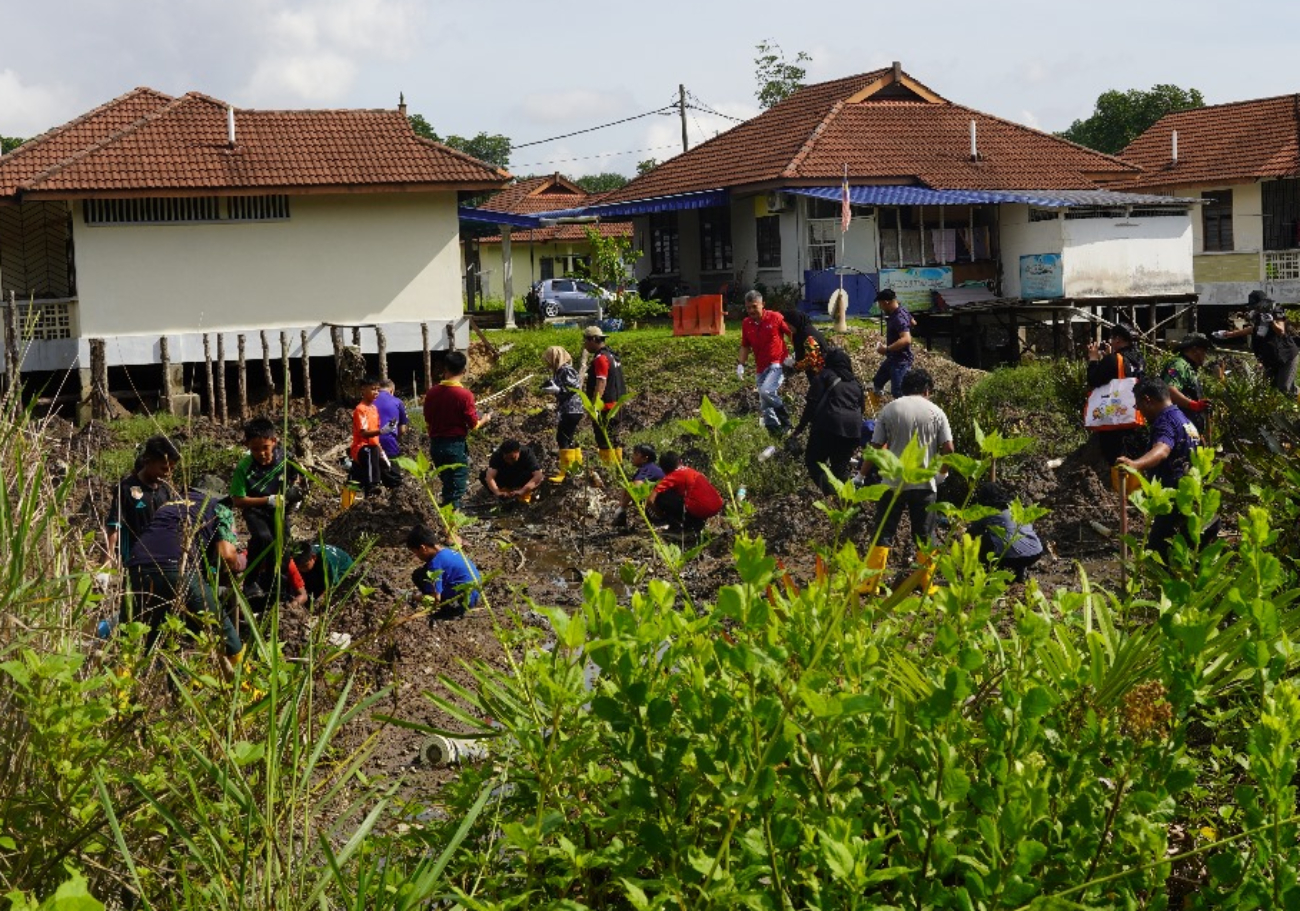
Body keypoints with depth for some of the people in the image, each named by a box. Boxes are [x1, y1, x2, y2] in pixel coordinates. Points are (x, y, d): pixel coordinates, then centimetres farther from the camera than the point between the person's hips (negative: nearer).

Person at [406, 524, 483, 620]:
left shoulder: (436, 562, -17)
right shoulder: (448, 550, 10)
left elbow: (435, 597, -20)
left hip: (463, 599, -10)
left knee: (418, 576, -10)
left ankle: (450, 611, -6)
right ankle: (456, 609, 15)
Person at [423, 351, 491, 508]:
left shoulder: (431, 393, 0)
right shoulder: (465, 395, -15)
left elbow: (427, 422, 9)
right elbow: (474, 425, -8)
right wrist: (485, 419, 12)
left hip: (436, 444, 5)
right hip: (456, 445, -5)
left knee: (447, 485, 19)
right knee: (456, 488, 1)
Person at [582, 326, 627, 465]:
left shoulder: (600, 358, -16)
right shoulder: (612, 355, 16)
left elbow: (601, 384, -25)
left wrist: (594, 406, -30)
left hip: (604, 406, -10)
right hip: (615, 405, 10)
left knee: (604, 440, -7)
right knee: (613, 439, 15)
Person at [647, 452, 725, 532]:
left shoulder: (672, 476, 3)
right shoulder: (691, 471, 23)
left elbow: (650, 500, -3)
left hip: (700, 508, -7)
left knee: (661, 497, 0)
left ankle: (676, 525, 2)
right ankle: (696, 522, 19)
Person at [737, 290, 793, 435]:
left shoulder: (775, 317, -10)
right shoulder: (746, 323, 4)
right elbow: (745, 346, 14)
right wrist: (740, 364, 2)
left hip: (778, 363, -6)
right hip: (761, 368, 6)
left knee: (766, 391, -27)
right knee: (765, 405, 7)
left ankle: (785, 421, -8)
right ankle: (774, 429, 19)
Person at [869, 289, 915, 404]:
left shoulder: (899, 318, -27)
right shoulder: (900, 310, 3)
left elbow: (906, 339, -38)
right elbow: (913, 322, 22)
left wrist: (886, 349, -32)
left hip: (901, 361, -11)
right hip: (892, 358, 11)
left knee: (898, 393, -10)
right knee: (877, 383, 21)